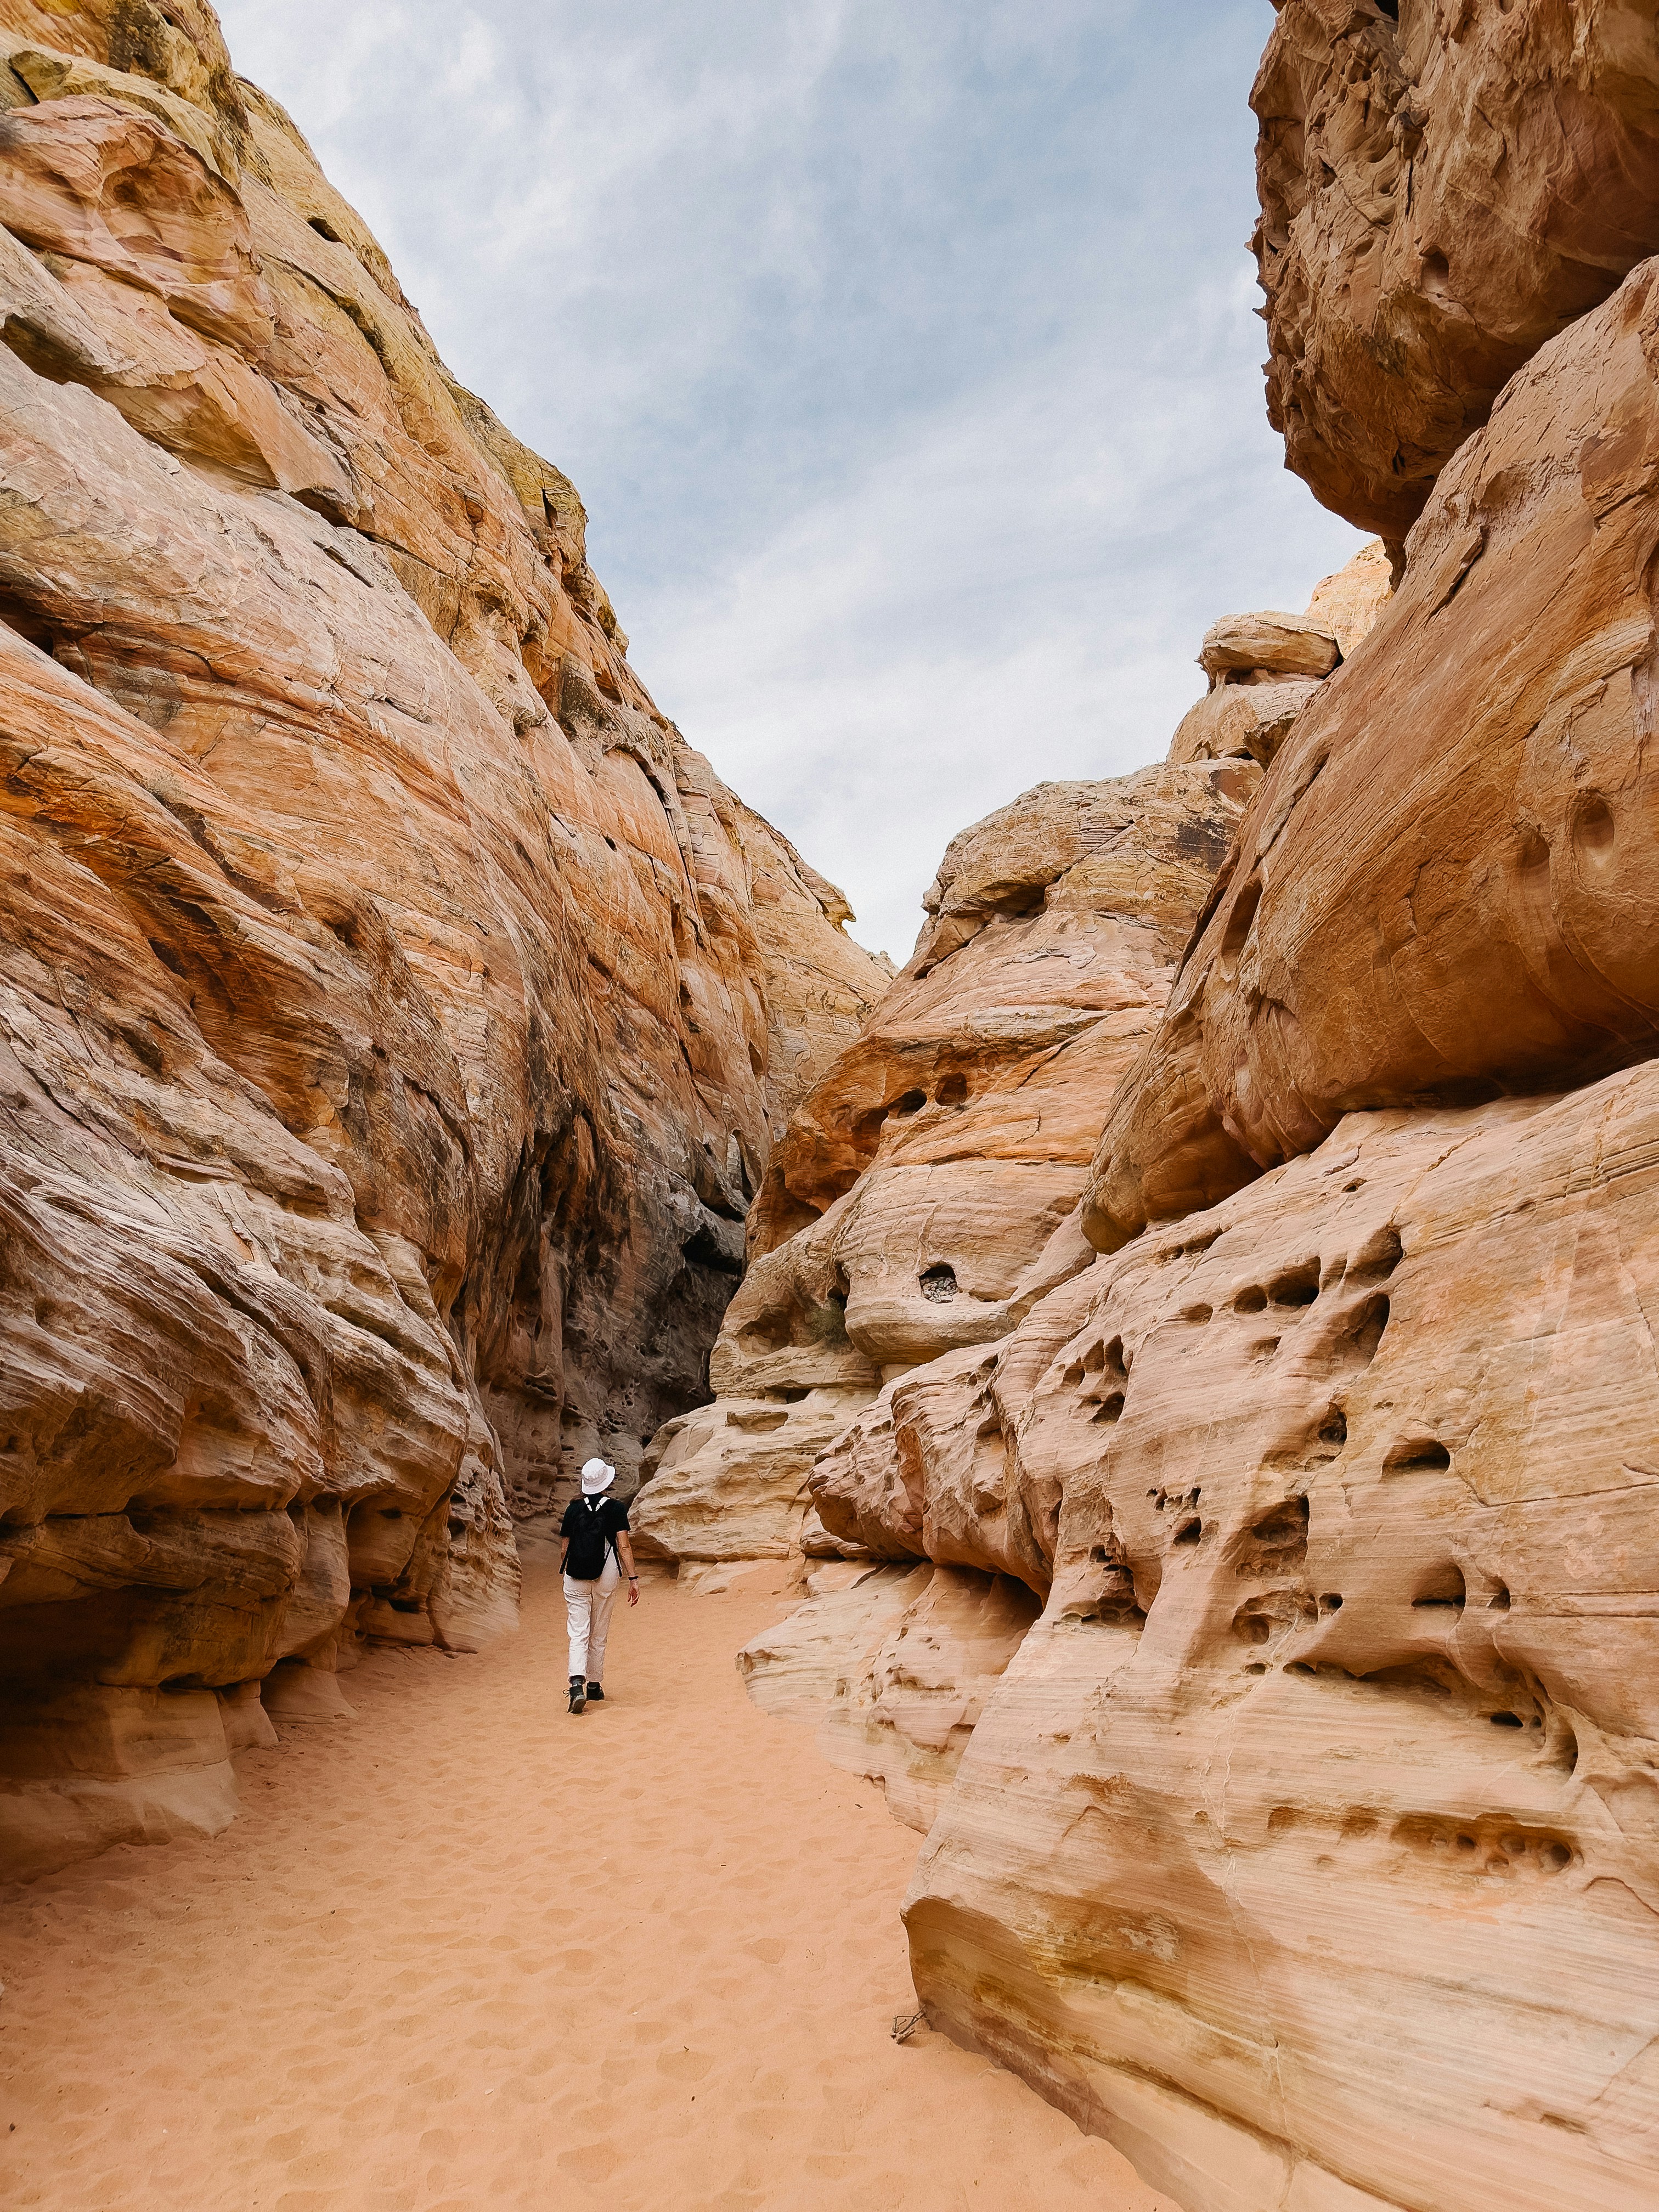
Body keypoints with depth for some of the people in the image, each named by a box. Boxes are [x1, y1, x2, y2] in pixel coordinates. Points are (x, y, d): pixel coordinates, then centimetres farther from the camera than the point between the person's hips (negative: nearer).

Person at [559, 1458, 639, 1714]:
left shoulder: (574, 1508, 2)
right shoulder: (616, 1508, -3)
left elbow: (564, 1548, 6)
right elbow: (624, 1546, -9)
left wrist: (563, 1573, 22)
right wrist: (633, 1579, -6)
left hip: (576, 1577, 0)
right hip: (606, 1576, 0)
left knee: (578, 1633, -1)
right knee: (599, 1634, 13)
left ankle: (577, 1683, -20)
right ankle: (595, 1686, 21)